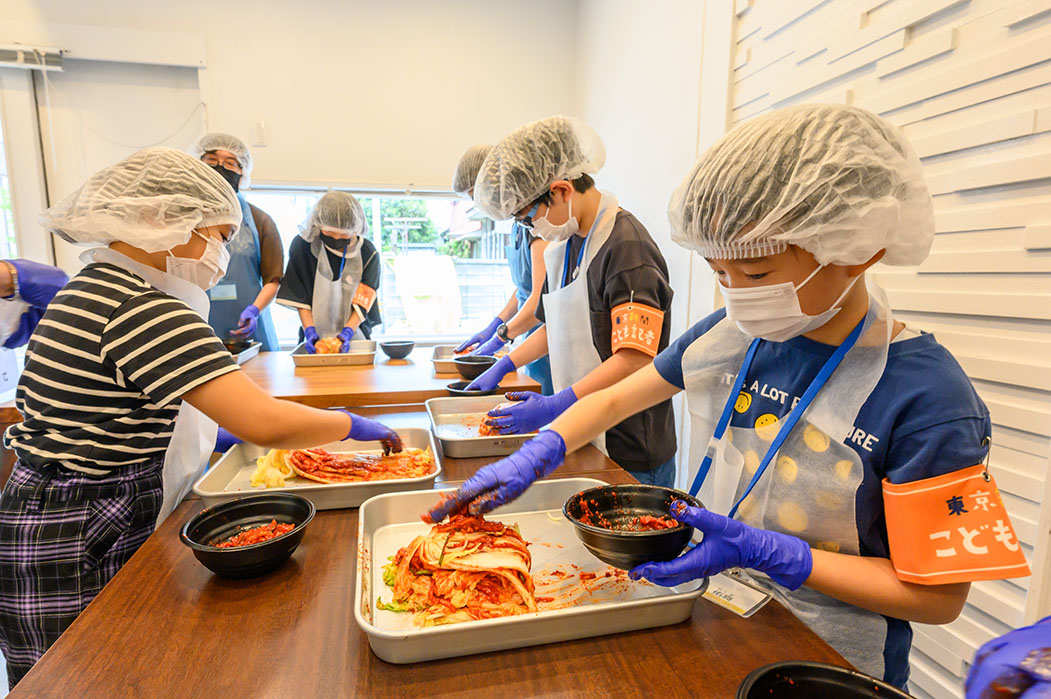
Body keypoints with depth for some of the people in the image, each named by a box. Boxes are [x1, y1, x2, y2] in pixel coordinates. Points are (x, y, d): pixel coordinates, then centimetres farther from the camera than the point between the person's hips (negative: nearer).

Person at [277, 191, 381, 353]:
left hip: (354, 336, 0)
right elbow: (299, 297, 3)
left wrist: (348, 332, -15)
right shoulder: (302, 245, -1)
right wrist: (309, 330, -7)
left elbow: (362, 302, -3)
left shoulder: (368, 253, -3)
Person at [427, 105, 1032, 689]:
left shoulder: (927, 398, -22)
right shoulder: (731, 333, -8)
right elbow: (617, 398, 0)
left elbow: (938, 596, -16)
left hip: (825, 664, -3)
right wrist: (532, 459, -12)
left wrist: (764, 552, -27)